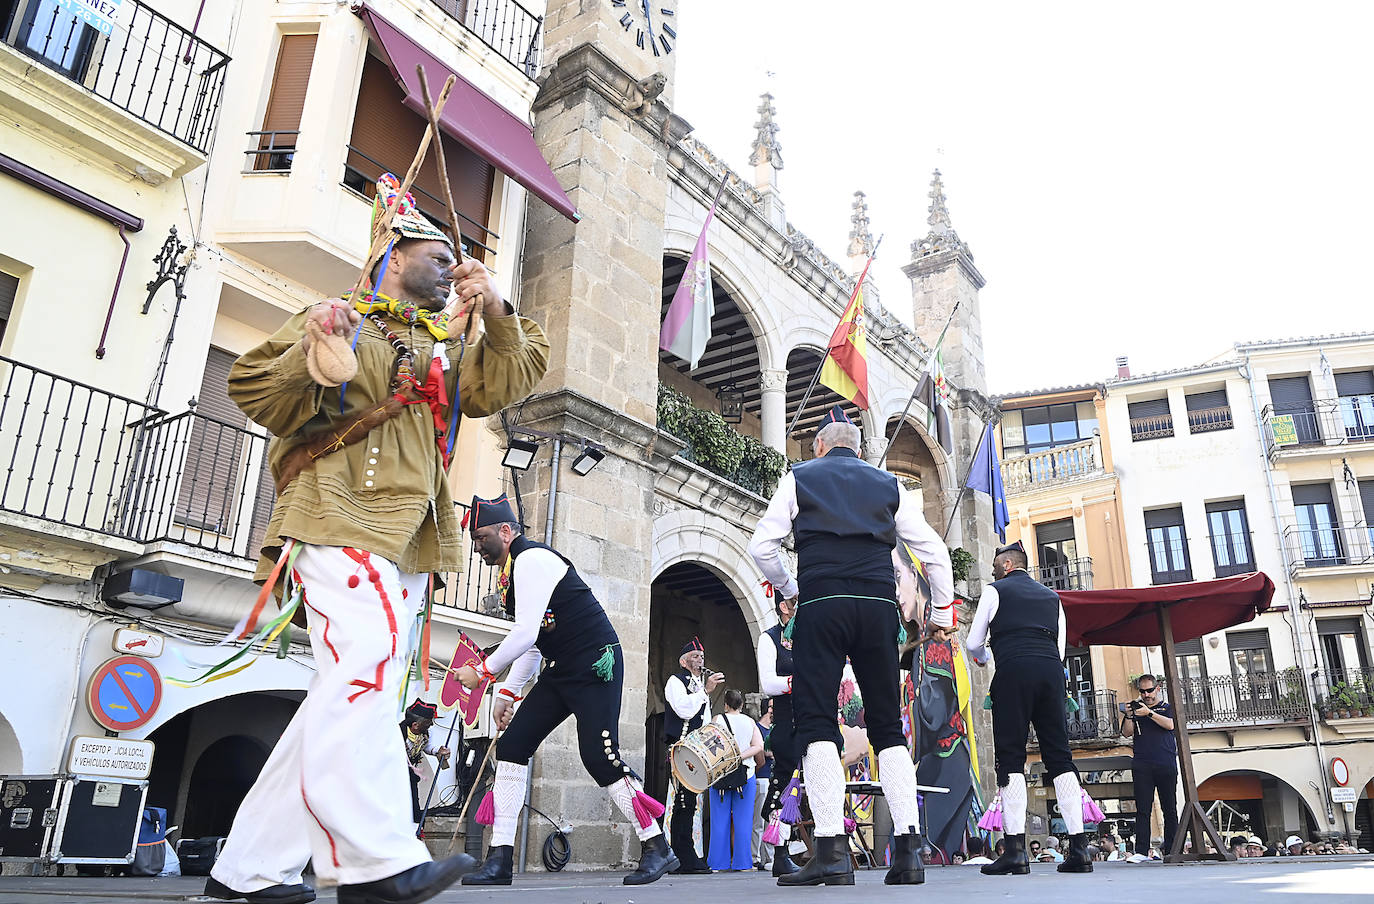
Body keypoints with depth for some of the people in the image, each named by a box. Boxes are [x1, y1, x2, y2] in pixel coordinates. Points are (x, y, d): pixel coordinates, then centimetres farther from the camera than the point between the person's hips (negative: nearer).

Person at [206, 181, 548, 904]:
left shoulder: (450, 347, 29)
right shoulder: (336, 319, 14)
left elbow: (510, 381, 13)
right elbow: (251, 391, 4)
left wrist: (497, 314, -2)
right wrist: (307, 352, -14)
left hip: (409, 544, 6)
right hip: (338, 517, -6)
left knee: (351, 694, 1)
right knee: (364, 661, -26)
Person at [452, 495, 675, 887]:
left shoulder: (532, 559, -15)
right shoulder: (511, 572, 16)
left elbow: (526, 634, -22)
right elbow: (531, 644, 20)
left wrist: (482, 672, -11)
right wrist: (506, 693, 14)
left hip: (596, 664, -10)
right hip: (564, 671, 10)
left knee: (599, 755, -14)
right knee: (512, 743, 1)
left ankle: (656, 849, 1)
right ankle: (500, 860, 5)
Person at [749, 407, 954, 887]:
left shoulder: (800, 476, 14)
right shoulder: (889, 484, 20)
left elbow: (762, 545, 8)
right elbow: (934, 550, 16)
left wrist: (788, 588, 23)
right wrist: (943, 605, 26)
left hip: (821, 602, -3)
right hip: (879, 604, 3)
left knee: (816, 721, -4)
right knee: (888, 726, 8)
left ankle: (832, 850, -14)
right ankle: (909, 847, 1)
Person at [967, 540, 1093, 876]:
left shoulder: (995, 591, 12)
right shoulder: (1051, 596, 26)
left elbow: (974, 643, 12)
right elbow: (1060, 647, 22)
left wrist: (984, 658, 34)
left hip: (1014, 671, -5)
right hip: (1052, 672, 5)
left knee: (1011, 757, -5)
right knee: (1060, 757, 6)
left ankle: (1015, 851, -12)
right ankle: (1079, 848, 0)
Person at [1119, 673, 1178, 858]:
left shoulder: (1168, 707, 14)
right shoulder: (1136, 707, 17)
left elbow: (1170, 725, -7)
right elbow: (1126, 733, 8)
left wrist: (1149, 713, -16)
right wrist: (1129, 716, -9)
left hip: (1166, 765, -1)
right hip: (1142, 765, 1)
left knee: (1169, 809, 2)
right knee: (1142, 809, -4)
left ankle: (1171, 851, 9)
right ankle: (1141, 851, -7)